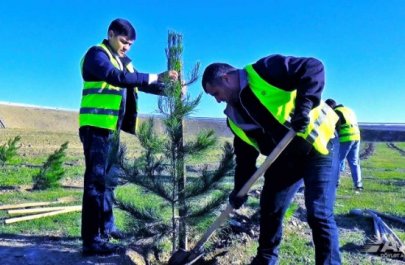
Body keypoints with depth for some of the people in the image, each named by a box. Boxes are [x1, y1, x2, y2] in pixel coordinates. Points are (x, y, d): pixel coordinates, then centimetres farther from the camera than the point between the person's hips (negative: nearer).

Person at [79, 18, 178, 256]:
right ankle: (92, 240, -6)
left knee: (108, 178, 14)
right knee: (96, 180, -10)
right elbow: (117, 78, -24)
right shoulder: (97, 54, -6)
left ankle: (106, 227, 27)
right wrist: (157, 77, -27)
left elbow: (140, 83, 15)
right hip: (96, 127, -9)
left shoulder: (124, 62, 19)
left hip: (112, 128, 9)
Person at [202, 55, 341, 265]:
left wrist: (304, 104, -34)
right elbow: (245, 156, 11)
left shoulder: (264, 71, -16)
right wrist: (240, 189, 7)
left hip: (318, 145, -7)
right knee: (270, 209, 12)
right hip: (286, 158, 8)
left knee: (319, 215, -9)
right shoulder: (234, 116, 7)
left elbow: (313, 68, -22)